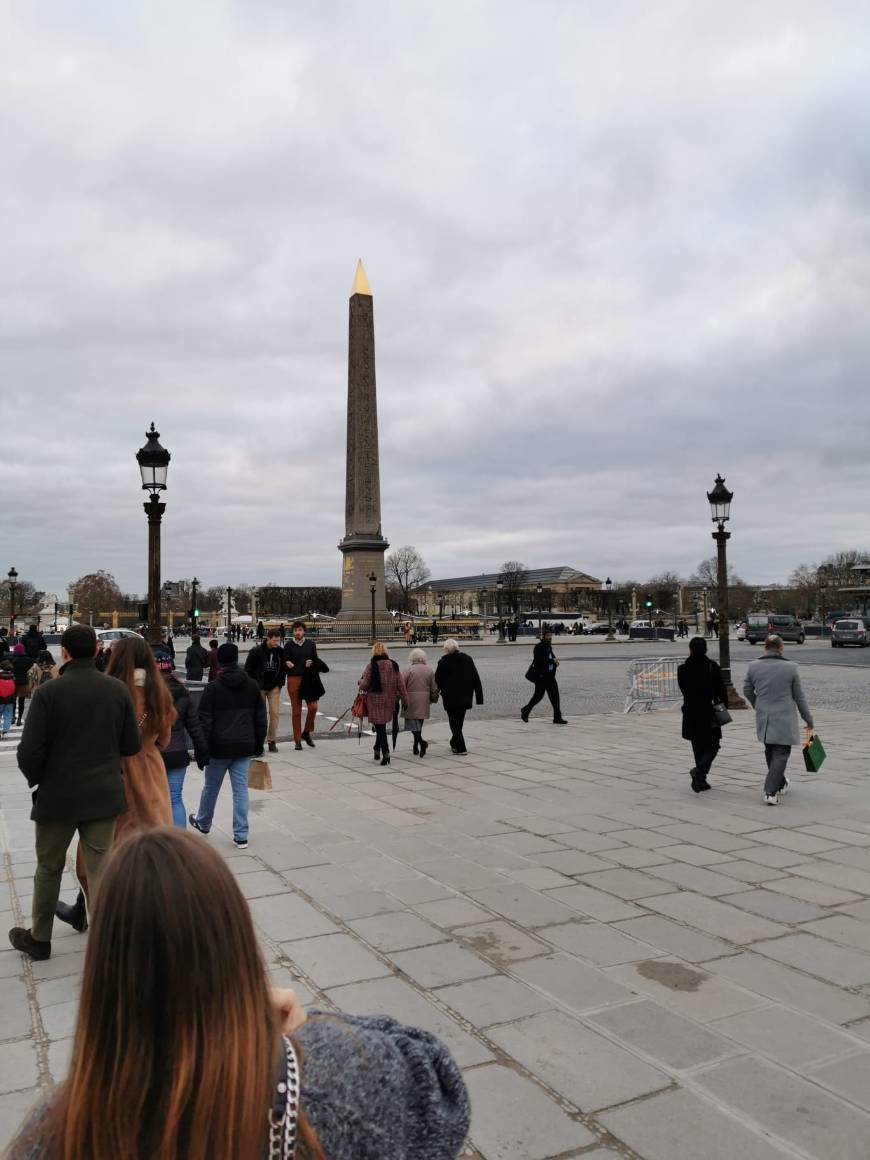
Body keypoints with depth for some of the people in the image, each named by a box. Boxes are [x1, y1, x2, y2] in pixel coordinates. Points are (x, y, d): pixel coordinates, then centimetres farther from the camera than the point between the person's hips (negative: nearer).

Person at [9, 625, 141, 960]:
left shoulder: (49, 692, -13)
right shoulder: (118, 689, -4)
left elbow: (29, 752, -14)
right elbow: (132, 746, -1)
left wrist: (37, 780, 5)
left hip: (58, 795, -2)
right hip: (104, 794, 2)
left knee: (48, 868, 18)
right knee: (101, 870, 9)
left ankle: (39, 938, 34)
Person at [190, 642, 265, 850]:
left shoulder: (213, 687, -9)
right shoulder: (252, 686, 4)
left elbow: (205, 721, -10)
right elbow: (261, 718, 8)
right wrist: (258, 745, 15)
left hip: (219, 747, -3)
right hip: (245, 747, 3)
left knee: (211, 786, 17)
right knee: (241, 789, 5)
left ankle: (203, 823, 39)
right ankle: (241, 836, 3)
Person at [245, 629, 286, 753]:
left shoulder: (280, 652, -1)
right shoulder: (256, 651, -10)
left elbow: (283, 668, 10)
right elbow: (248, 669, -6)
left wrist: (280, 683, 1)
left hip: (274, 687, 2)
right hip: (259, 687, -2)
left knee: (274, 712, -4)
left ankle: (272, 741, 4)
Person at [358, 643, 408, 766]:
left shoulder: (371, 666, -11)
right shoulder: (394, 666, 1)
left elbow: (364, 685, -10)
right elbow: (401, 685, 2)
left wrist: (360, 681, 13)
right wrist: (404, 700, 9)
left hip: (375, 702, -4)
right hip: (389, 701, 4)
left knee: (380, 727, 0)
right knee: (382, 726, 20)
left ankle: (385, 753, -8)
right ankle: (377, 749, 30)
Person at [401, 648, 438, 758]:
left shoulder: (408, 670, -7)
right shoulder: (429, 670, 6)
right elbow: (434, 688, 9)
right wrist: (433, 699, 22)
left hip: (411, 700, -4)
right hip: (424, 702, 5)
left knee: (412, 723, -2)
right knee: (419, 723, 16)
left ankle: (422, 742, -21)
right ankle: (416, 747, 22)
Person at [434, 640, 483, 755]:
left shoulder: (443, 662, -9)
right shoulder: (467, 659, 3)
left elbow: (437, 681, -4)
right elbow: (476, 679, 4)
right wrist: (479, 697, 7)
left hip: (450, 698, -4)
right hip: (465, 698, 4)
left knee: (454, 723, 3)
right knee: (459, 721, 20)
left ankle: (461, 748, -2)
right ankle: (455, 743, 33)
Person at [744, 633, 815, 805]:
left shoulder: (753, 667, -1)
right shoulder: (791, 668, -8)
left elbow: (747, 691, 10)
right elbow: (799, 697, -2)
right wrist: (809, 721, 9)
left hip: (763, 718, 3)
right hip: (785, 720, -3)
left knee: (770, 752, 19)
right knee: (781, 754, 0)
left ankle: (780, 783, 34)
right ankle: (770, 792, -11)